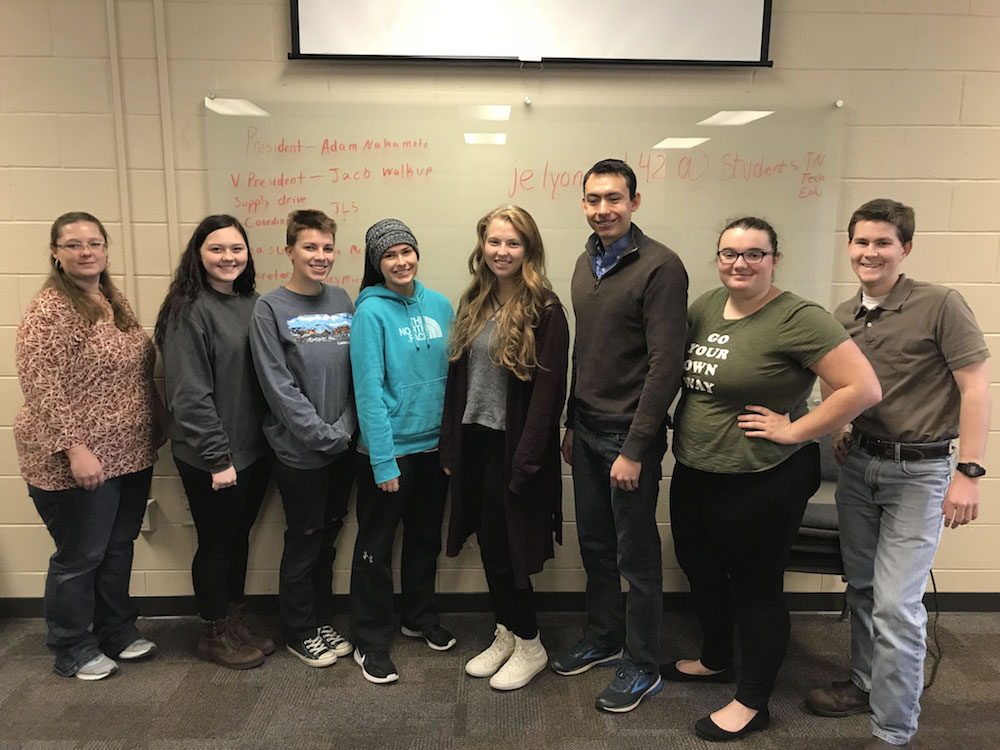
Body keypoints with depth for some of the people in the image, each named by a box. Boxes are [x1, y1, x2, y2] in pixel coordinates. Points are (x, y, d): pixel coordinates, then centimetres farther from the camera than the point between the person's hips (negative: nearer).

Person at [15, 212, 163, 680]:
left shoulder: (113, 302, 9)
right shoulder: (49, 311, -15)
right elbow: (40, 388, -20)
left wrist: (154, 432, 15)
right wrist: (75, 449, -23)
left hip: (129, 455, 8)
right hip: (79, 461, -7)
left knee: (118, 548, 19)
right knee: (79, 558, 7)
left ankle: (117, 631, 37)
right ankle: (72, 652, 27)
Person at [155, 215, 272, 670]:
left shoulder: (251, 303, 7)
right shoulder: (189, 311, -14)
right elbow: (189, 394, -18)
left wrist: (270, 436, 8)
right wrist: (217, 458, -18)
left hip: (253, 449, 7)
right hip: (210, 458, -6)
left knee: (240, 535, 18)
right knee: (216, 542, 8)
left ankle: (234, 622, 35)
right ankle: (214, 634, 28)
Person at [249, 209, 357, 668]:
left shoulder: (342, 301, 6)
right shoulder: (270, 309, -10)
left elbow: (357, 372, 6)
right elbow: (279, 387, -15)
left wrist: (346, 426, -7)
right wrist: (324, 435, -16)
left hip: (342, 448, 5)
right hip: (299, 452, -5)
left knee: (327, 539, 17)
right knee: (303, 542, 8)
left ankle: (321, 621, 34)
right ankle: (299, 633, 27)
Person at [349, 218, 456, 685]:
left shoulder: (439, 306, 3)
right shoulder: (371, 312, -12)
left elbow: (453, 373, 9)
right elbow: (369, 389, -16)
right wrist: (384, 461, -19)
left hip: (434, 445, 5)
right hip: (388, 450, -5)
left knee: (426, 537, 20)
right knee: (376, 546, 8)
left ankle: (420, 616, 41)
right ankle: (371, 642, 24)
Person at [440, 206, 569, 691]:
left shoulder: (544, 310, -11)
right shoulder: (473, 304, 9)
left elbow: (548, 389, -15)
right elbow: (457, 376, 10)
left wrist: (526, 459, -19)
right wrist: (450, 445, 8)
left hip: (514, 445, -6)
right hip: (474, 441, 6)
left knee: (503, 549, 2)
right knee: (489, 545, 15)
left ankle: (529, 646, 24)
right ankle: (505, 636, 34)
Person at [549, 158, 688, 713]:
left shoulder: (660, 267, -14)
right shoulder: (586, 264, 10)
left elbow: (666, 364, -18)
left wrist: (635, 448, -19)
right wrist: (573, 424, 15)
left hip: (630, 436, -7)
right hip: (587, 431, 7)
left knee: (636, 557, 7)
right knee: (594, 545, 18)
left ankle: (643, 666, 25)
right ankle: (603, 638, 38)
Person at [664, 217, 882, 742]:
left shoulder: (799, 319, -18)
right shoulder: (706, 305, 4)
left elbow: (863, 388, -22)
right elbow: (680, 370, 19)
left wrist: (793, 430, -19)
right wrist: (684, 425, 6)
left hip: (761, 483, -7)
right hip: (693, 474, 8)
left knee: (755, 587, 9)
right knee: (700, 571, 22)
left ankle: (752, 703, 30)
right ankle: (715, 660, 48)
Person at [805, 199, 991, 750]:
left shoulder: (940, 305, -11)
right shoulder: (841, 317, 6)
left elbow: (975, 387, -13)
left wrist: (969, 472, -17)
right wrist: (838, 429, 3)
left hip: (917, 471, -6)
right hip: (858, 463, 6)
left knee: (896, 604, -6)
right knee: (861, 589, 16)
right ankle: (866, 684, 37)